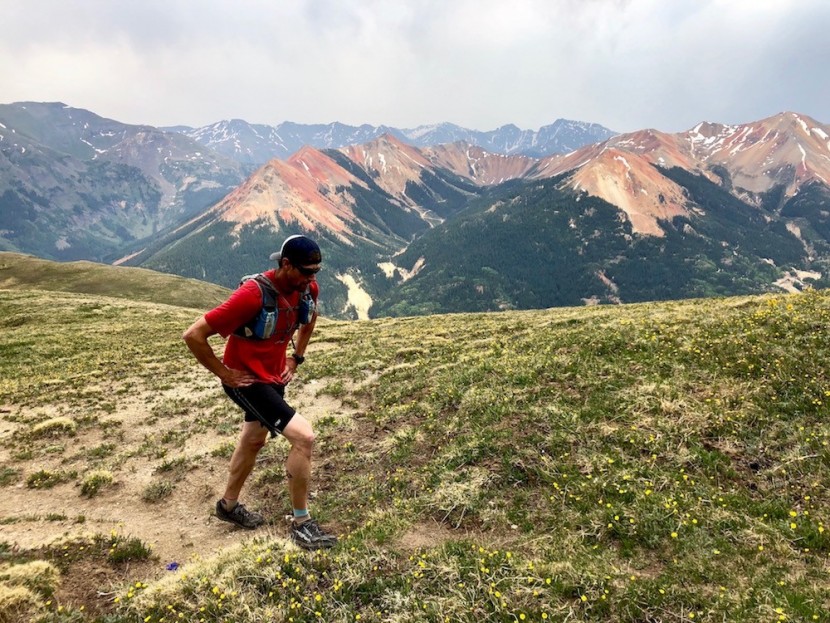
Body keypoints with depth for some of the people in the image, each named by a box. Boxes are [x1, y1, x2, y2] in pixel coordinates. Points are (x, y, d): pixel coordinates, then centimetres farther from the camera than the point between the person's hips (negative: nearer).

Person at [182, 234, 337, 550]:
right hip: (248, 381, -8)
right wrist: (224, 373, -21)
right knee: (304, 437, -16)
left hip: (274, 376, 8)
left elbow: (310, 317, 15)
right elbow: (193, 335, -29)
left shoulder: (307, 288, -11)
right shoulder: (253, 295, -32)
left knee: (254, 440, 24)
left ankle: (228, 505, 48)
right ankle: (302, 524, 1)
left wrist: (296, 359, 9)